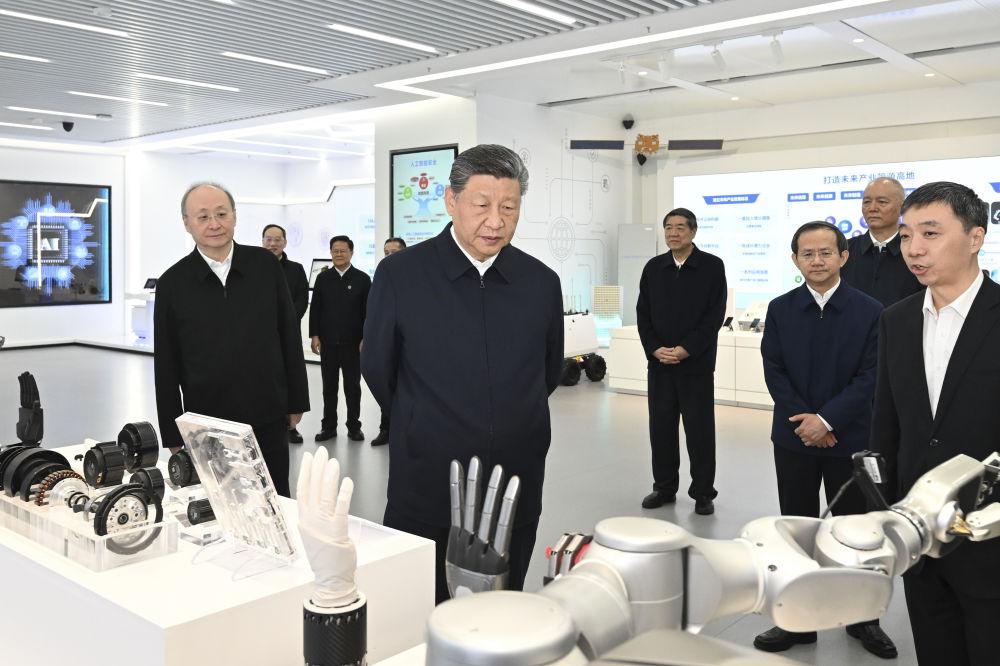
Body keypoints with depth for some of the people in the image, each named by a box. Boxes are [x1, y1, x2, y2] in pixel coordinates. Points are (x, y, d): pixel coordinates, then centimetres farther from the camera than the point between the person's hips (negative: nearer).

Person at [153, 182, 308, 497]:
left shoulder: (266, 265, 0)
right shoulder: (173, 283, -2)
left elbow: (290, 336, 5)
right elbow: (166, 366, 1)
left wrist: (297, 401, 5)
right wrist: (173, 435, 2)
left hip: (269, 420, 1)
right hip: (206, 425, -1)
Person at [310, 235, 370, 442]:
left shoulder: (362, 279, 1)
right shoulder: (323, 278, 7)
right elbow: (315, 308, 7)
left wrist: (365, 338, -6)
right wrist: (314, 335, -1)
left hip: (352, 343, -2)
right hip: (327, 342, 2)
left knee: (352, 386, 7)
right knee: (329, 387, 8)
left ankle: (354, 426, 16)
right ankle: (329, 426, 16)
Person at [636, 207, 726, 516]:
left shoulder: (712, 266, -2)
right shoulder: (653, 267, 9)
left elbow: (715, 315, -7)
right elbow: (643, 314, 7)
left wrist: (685, 350, -14)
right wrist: (656, 349, -7)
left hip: (697, 363, -3)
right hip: (659, 362, 4)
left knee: (700, 430, 3)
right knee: (661, 427, 8)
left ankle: (703, 493, 14)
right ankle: (664, 487, 22)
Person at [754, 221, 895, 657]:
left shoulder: (870, 311, -4)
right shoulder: (780, 310, 2)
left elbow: (870, 376, -8)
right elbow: (774, 372, -2)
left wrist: (826, 420, -16)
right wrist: (805, 421, -12)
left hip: (850, 438, -1)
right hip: (794, 438, 2)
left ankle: (863, 618, 27)